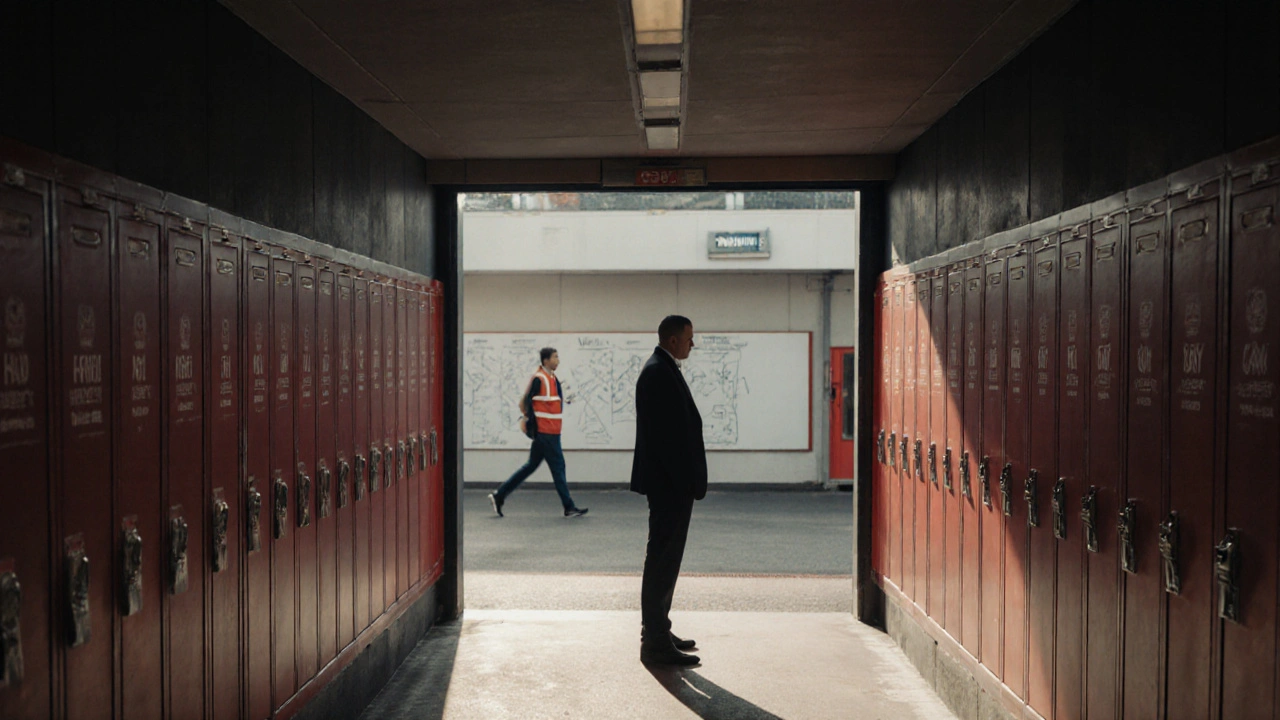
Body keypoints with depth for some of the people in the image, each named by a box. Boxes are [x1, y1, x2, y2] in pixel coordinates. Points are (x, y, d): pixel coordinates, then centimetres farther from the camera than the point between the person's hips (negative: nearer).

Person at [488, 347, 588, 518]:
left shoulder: (552, 378, 15)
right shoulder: (538, 378, -12)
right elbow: (526, 402, -14)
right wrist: (532, 422, -14)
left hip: (551, 432, 9)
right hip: (545, 432, -9)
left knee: (531, 466, 12)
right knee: (558, 467, -3)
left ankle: (499, 496, 17)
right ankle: (569, 508, 5)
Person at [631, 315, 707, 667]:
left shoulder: (661, 370, 17)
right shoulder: (660, 373, -16)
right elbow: (668, 434, -23)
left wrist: (690, 481, 18)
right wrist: (686, 482, -22)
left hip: (670, 483, 11)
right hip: (671, 483, -11)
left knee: (664, 559, 16)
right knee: (663, 560, -6)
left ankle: (657, 631, 26)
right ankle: (656, 644, 0)